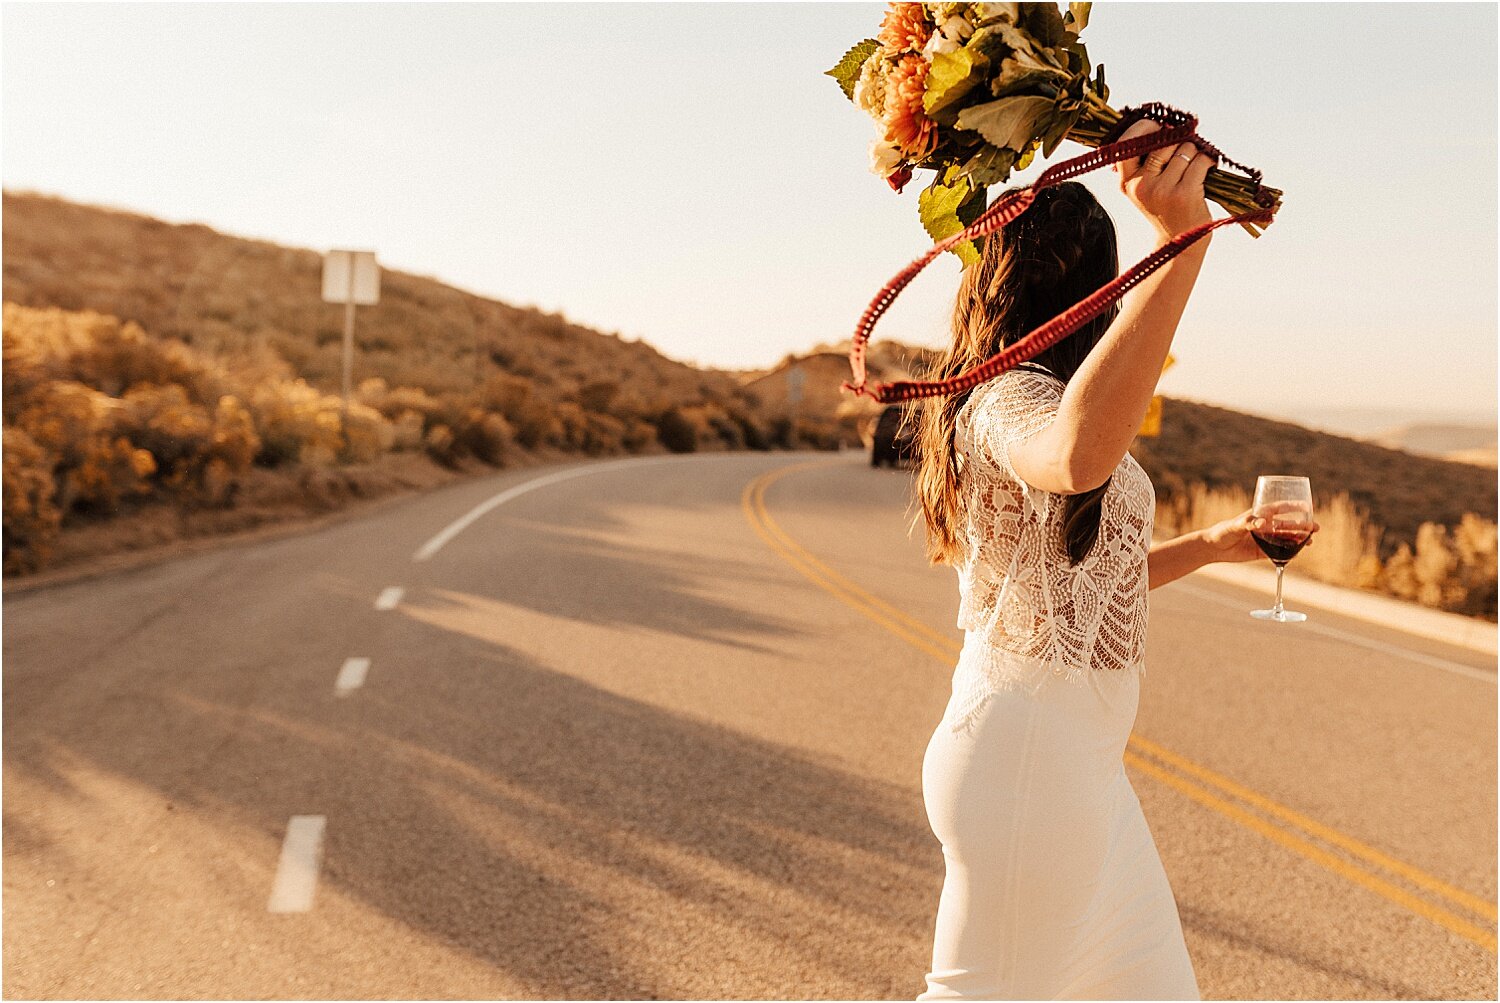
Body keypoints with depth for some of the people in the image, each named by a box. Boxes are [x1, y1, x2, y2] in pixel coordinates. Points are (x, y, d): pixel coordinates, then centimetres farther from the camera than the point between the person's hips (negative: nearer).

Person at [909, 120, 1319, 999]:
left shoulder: (1017, 399, 17)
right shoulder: (1011, 400, -16)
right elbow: (1080, 455, -44)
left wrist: (1214, 544, 25)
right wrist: (1180, 239, -44)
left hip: (1079, 759, 10)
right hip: (1030, 751, -10)